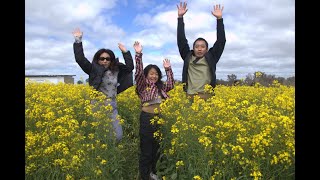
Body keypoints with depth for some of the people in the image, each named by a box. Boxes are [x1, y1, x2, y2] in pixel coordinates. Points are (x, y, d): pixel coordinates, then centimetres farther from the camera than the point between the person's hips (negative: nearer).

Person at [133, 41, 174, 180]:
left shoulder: (161, 87, 15)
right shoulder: (142, 86, -1)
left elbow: (171, 85, 7)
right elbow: (138, 72, -13)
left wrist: (168, 69, 5)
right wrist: (138, 54, -22)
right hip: (147, 119, -5)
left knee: (157, 149, 16)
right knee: (146, 150, 2)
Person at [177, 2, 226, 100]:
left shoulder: (211, 57, 15)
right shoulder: (188, 57, 16)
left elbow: (221, 41, 11)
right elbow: (181, 40, 14)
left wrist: (219, 19, 7)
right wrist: (180, 17, 12)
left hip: (207, 96, 0)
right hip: (190, 97, 0)